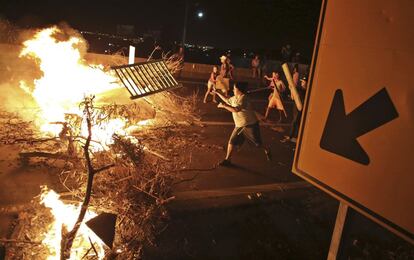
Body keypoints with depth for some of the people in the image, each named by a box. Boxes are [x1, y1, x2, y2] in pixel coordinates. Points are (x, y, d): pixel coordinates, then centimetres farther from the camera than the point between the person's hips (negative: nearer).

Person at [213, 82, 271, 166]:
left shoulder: (243, 98, -23)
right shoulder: (235, 98, 5)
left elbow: (236, 110, -35)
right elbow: (227, 100, 27)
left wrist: (223, 106, -29)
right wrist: (217, 93, 25)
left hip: (250, 125, -8)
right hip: (239, 126, 8)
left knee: (257, 143, 6)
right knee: (232, 141, 2)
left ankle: (267, 152, 36)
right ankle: (227, 160, 12)